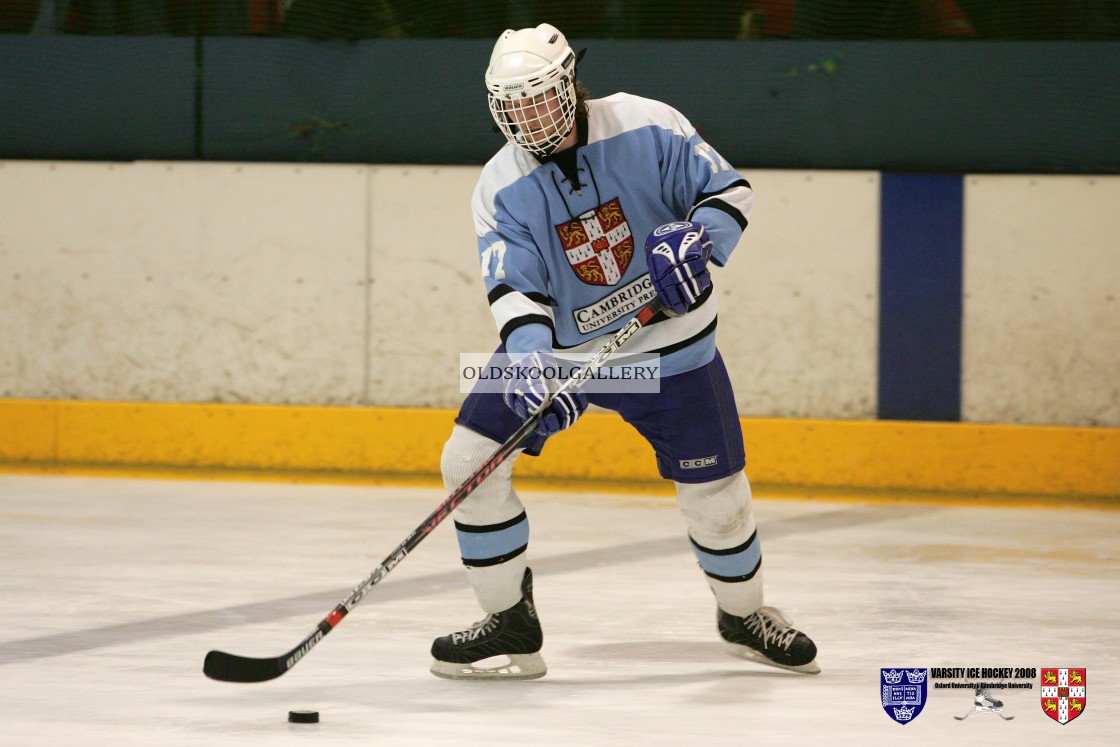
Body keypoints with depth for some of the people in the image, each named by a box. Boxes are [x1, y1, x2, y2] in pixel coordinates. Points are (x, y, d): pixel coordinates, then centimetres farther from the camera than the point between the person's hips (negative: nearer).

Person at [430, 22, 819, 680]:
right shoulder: (501, 190, -11)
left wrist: (694, 240, -28)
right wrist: (531, 360, -36)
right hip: (558, 347, 2)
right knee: (470, 458, -11)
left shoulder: (647, 129, -15)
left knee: (715, 488, 0)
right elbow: (516, 290, -18)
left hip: (670, 349, -2)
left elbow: (731, 191, -8)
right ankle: (510, 625, 1)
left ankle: (744, 614, 30)